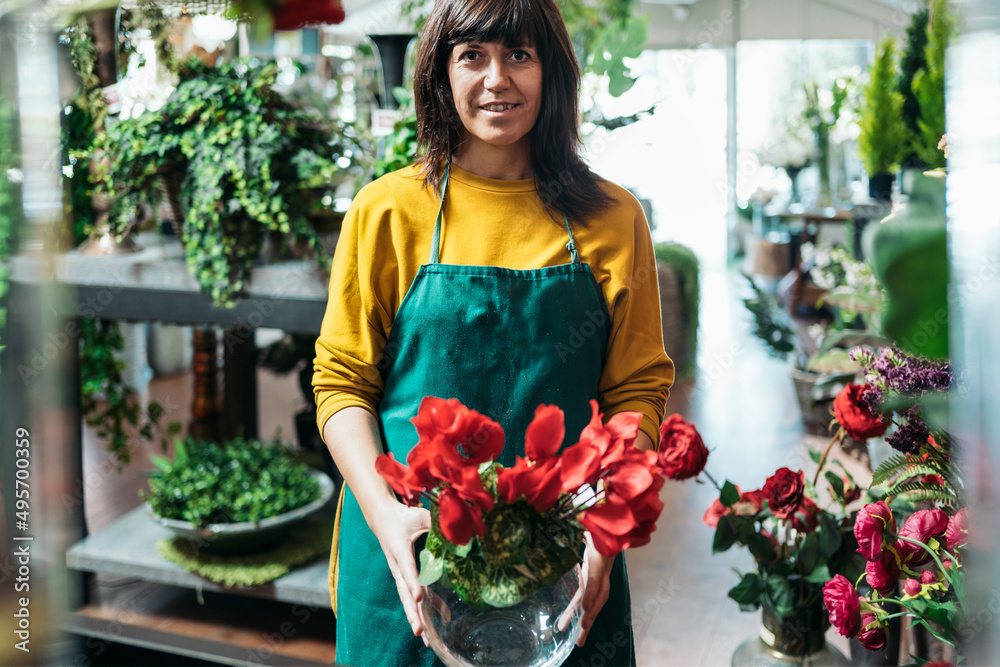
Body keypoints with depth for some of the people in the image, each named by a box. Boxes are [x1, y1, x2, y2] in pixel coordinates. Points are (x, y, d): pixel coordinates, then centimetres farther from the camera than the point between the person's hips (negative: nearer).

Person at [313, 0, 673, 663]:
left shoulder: (613, 218, 1)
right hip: (408, 554, 0)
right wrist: (387, 516, -15)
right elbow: (341, 381, -1)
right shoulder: (386, 211, -2)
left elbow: (638, 388, 2)